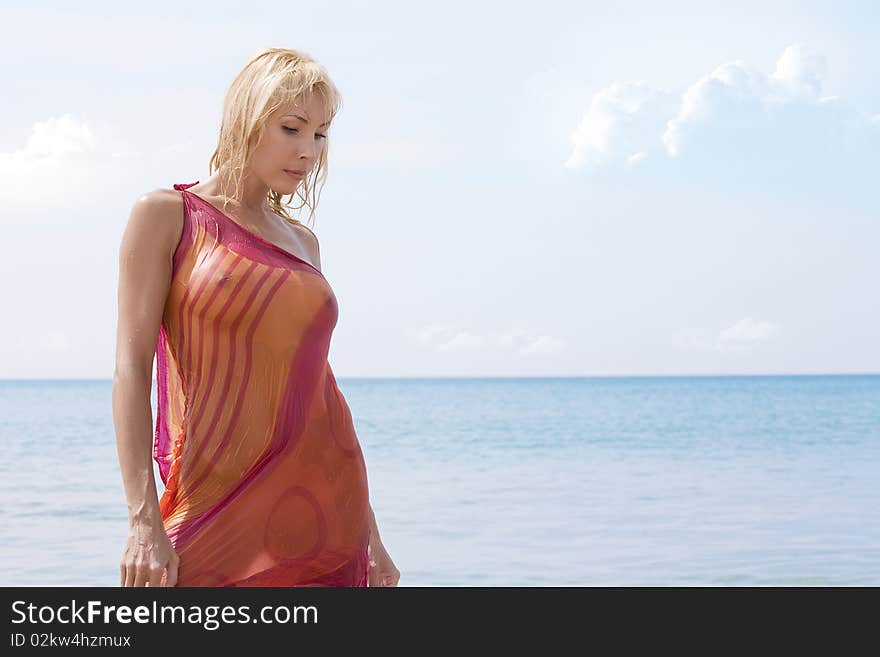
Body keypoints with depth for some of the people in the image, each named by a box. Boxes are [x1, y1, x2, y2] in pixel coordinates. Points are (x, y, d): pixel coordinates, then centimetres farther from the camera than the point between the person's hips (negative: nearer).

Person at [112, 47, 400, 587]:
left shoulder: (303, 241, 16)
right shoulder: (167, 215, 2)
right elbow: (132, 367, -6)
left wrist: (369, 535, 16)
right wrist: (143, 519, -15)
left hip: (325, 512, 5)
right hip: (218, 513, -4)